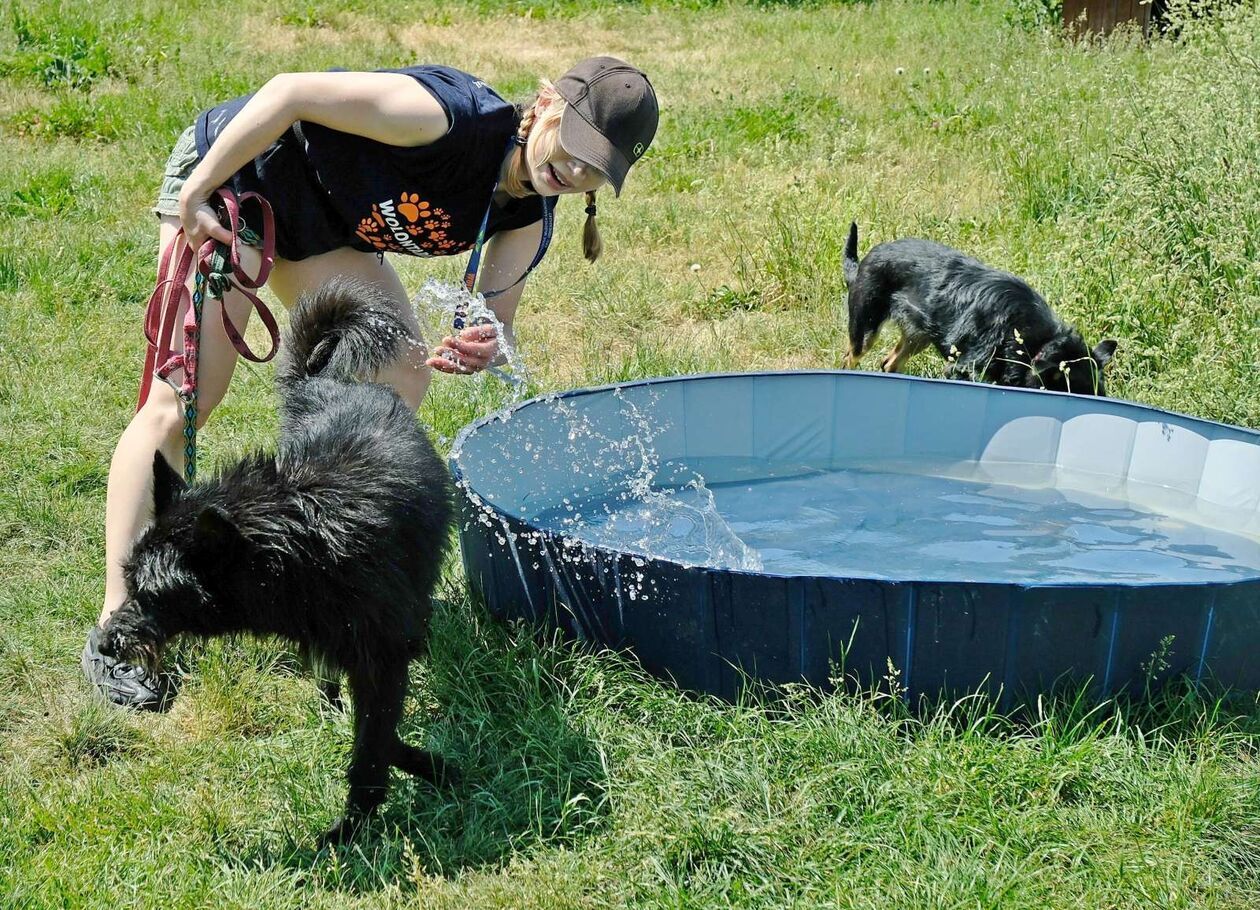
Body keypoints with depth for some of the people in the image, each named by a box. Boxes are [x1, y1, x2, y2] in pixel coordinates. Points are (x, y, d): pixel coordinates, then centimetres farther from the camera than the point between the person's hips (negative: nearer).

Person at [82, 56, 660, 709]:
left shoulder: (526, 219, -10)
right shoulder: (451, 117, -33)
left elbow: (497, 316, -9)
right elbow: (292, 91, -34)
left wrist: (479, 346, -34)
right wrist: (197, 193, -32)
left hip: (323, 229, 8)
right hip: (230, 171, -8)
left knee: (401, 379, 4)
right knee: (184, 402, -13)